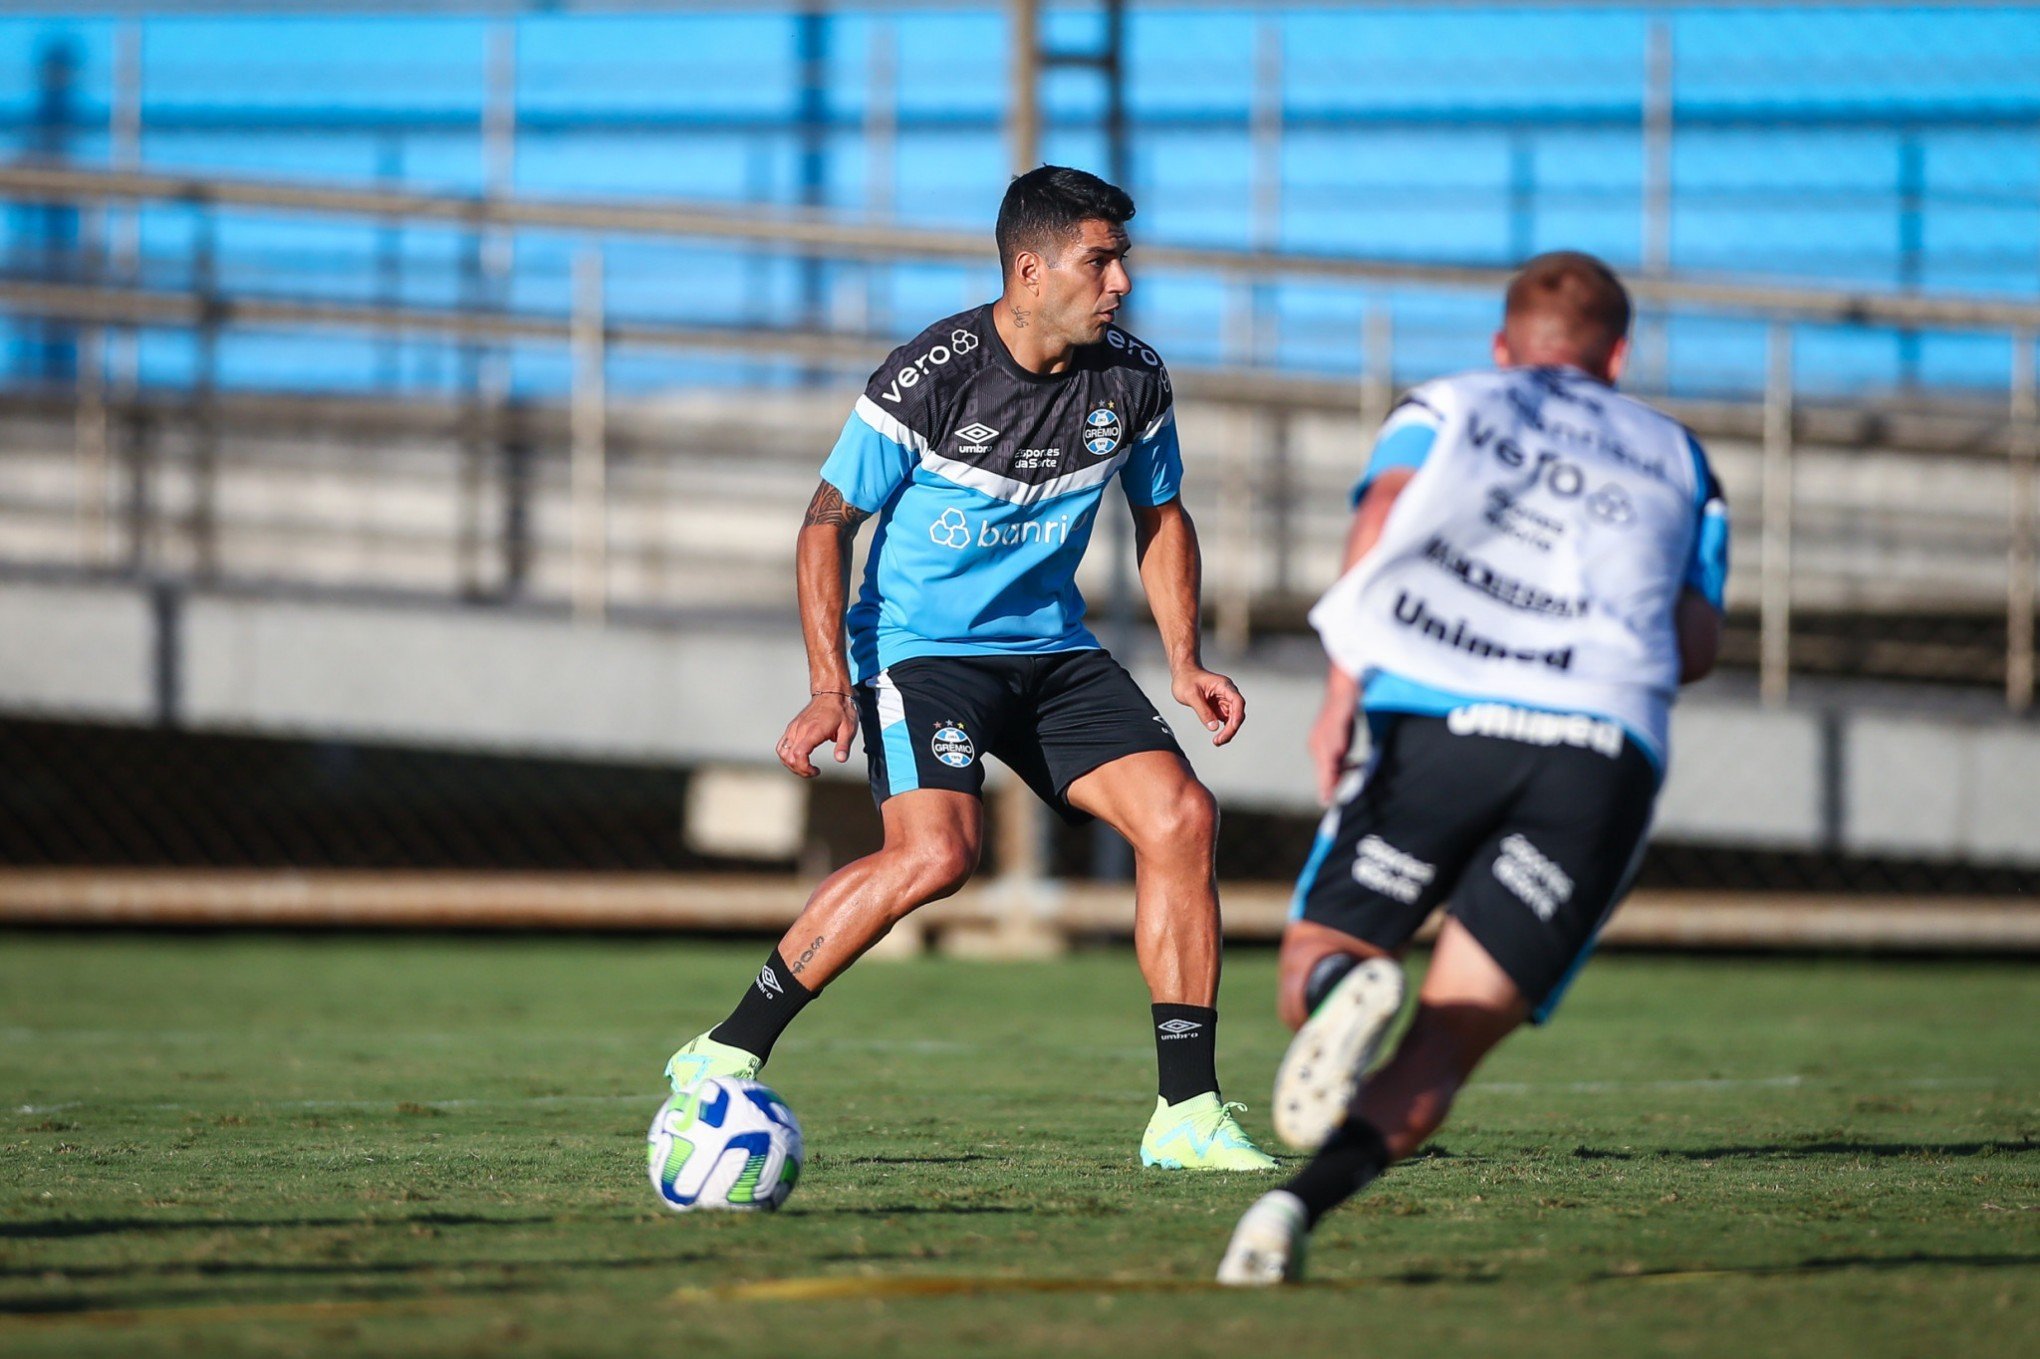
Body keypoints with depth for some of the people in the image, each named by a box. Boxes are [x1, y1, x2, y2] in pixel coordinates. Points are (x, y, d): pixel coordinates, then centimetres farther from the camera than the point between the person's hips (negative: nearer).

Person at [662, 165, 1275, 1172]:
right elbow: (827, 523, -10)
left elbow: (1160, 518, 17)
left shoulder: (1133, 381, -1)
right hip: (919, 646, -6)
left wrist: (1183, 664, 7)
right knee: (936, 851, -28)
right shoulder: (928, 378, -17)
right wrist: (831, 687, -20)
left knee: (1181, 816, -11)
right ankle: (725, 1056, -16)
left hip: (1052, 650, 6)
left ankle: (1188, 1113, -4)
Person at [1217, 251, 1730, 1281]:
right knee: (1440, 1056, -3)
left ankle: (1343, 987, -29)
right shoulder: (1675, 458, 31)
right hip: (1608, 748, 1)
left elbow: (1384, 513, 3)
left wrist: (1343, 688, -6)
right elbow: (1696, 644, 17)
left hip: (1442, 715, -1)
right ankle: (1301, 1201, -32)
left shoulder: (1448, 406, 25)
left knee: (1311, 965, 9)